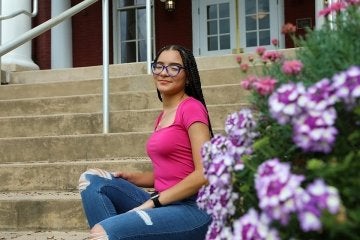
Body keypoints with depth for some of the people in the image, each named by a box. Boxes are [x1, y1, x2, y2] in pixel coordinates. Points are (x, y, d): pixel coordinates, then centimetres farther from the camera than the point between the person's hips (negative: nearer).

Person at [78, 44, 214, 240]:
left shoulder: (192, 107, -7)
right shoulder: (162, 117, 17)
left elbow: (205, 173, -16)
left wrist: (152, 202, -14)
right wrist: (125, 177, 3)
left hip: (192, 209, -8)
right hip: (164, 205, 9)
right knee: (91, 180, -4)